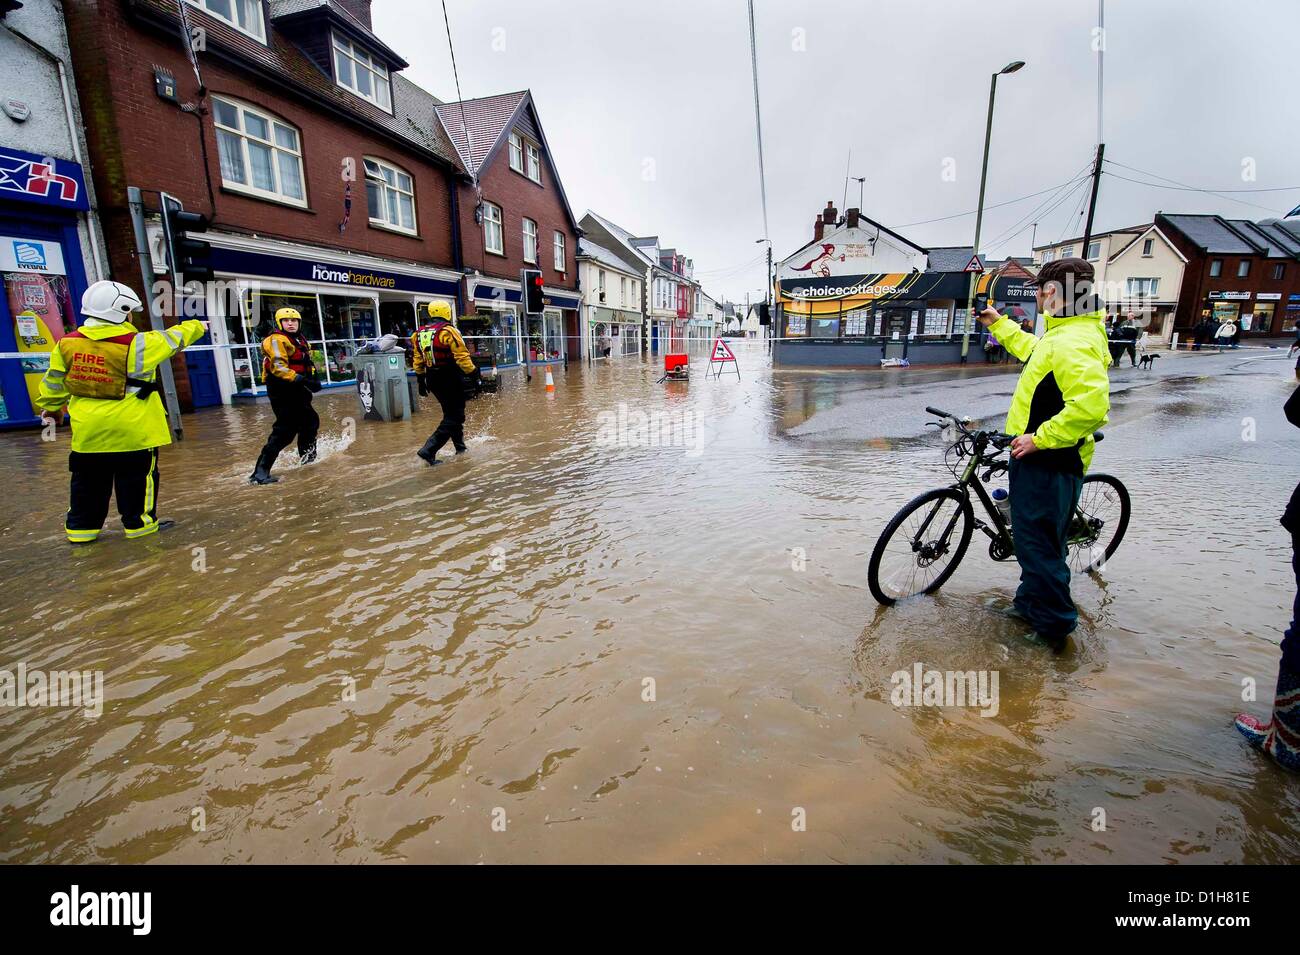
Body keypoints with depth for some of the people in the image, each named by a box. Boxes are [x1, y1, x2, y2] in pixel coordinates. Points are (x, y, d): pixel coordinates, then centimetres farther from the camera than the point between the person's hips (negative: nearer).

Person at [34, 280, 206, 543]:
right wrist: (197, 327, 21)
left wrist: (51, 406, 30)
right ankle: (139, 524, 14)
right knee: (137, 477, 7)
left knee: (88, 480, 15)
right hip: (132, 429, -5)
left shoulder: (67, 344, 2)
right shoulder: (137, 344, -14)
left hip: (88, 429, 5)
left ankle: (81, 528, 23)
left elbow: (54, 381, 13)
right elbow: (174, 338, 2)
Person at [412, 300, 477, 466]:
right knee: (454, 417, -2)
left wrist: (421, 380, 20)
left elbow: (417, 360, 13)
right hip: (451, 380, -8)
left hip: (432, 381, 8)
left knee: (451, 413, 22)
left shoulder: (419, 334, 8)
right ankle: (429, 450, -12)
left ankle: (460, 447, 31)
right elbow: (462, 356, -18)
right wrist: (472, 374, -12)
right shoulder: (448, 331, -13)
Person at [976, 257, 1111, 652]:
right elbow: (1032, 349, 33)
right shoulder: (1067, 334, 11)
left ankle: (1055, 626, 15)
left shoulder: (1072, 343, -23)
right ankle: (1031, 602, 38)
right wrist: (998, 324, 38)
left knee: (1037, 543, 1)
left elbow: (1090, 407, -34)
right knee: (1036, 538, 22)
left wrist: (1039, 438, -25)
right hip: (1042, 458, 11)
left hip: (1047, 462, -11)